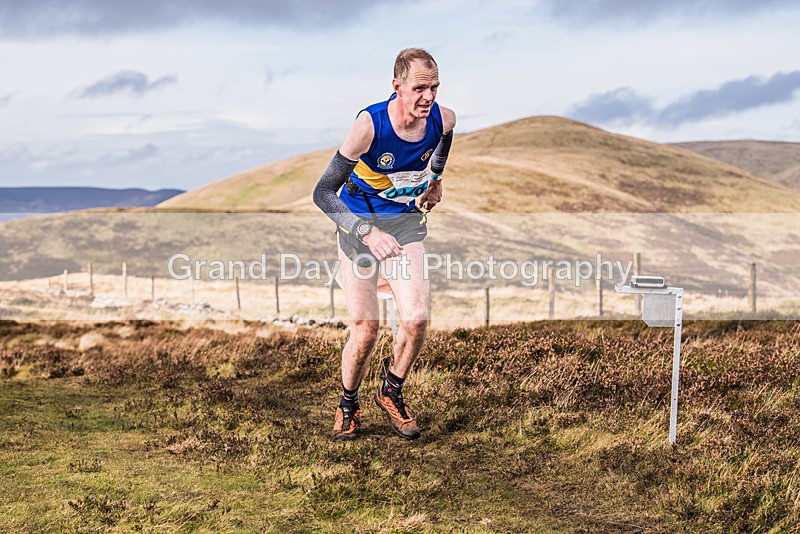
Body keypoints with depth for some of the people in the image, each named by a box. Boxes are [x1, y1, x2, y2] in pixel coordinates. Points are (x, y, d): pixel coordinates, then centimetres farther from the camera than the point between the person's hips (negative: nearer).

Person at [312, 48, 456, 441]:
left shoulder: (443, 119, -15)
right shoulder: (369, 125, -28)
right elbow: (323, 192, -25)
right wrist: (368, 232, -36)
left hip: (405, 221, 3)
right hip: (358, 222, -3)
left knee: (416, 319, -13)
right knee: (366, 327, -5)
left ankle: (391, 393, 14)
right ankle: (348, 406, 22)